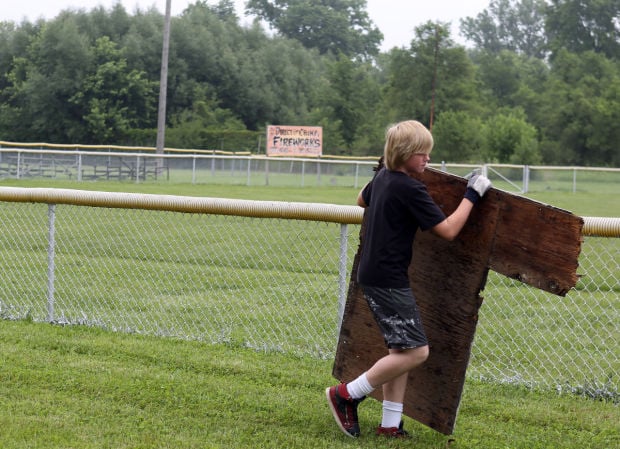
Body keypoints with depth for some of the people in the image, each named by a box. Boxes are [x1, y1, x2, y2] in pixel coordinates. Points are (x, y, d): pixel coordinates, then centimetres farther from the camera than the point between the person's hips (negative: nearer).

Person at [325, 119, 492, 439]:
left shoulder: (382, 177, 9)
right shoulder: (410, 190, -18)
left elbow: (362, 199, 33)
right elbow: (448, 230, -17)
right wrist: (472, 195, -8)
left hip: (372, 274, 10)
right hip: (387, 280, -10)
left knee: (400, 349, 12)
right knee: (416, 351, -8)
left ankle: (390, 424, 13)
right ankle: (346, 395, -1)